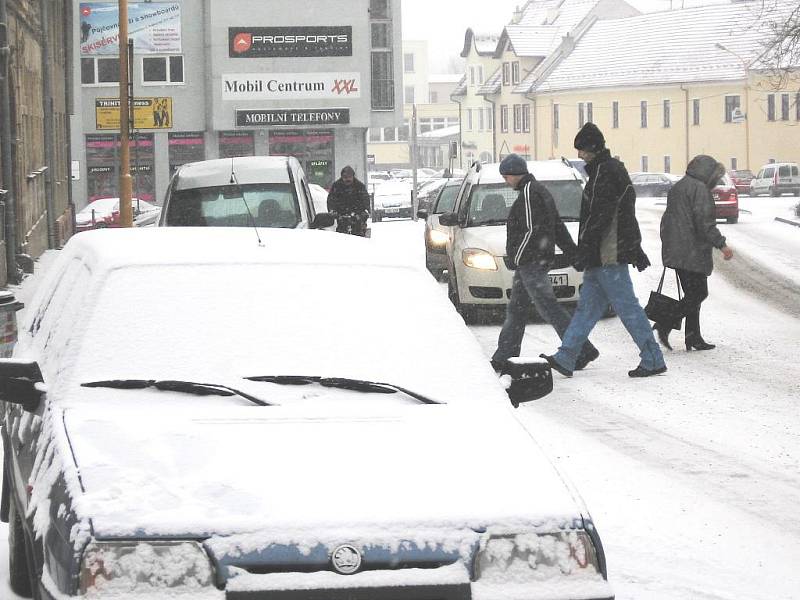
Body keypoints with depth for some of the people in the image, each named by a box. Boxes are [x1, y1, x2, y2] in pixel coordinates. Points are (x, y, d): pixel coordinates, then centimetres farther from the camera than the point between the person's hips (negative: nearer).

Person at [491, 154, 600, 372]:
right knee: (516, 309, 13)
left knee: (548, 307, -10)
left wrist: (517, 257, -15)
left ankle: (583, 351, -11)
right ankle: (504, 357, 18)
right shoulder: (539, 191, 19)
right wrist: (574, 253, 22)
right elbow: (559, 228, 21)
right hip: (534, 262, 11)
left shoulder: (529, 193, -14)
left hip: (530, 262, -11)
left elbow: (532, 230, -22)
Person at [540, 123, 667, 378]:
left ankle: (653, 360, -2)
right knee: (587, 306, 10)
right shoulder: (612, 169, 19)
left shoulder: (605, 172, -15)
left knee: (627, 307, -6)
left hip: (609, 256, -11)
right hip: (602, 258, 11)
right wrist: (636, 249, 27)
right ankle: (565, 359, 12)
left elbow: (600, 216, -21)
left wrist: (584, 249, -19)